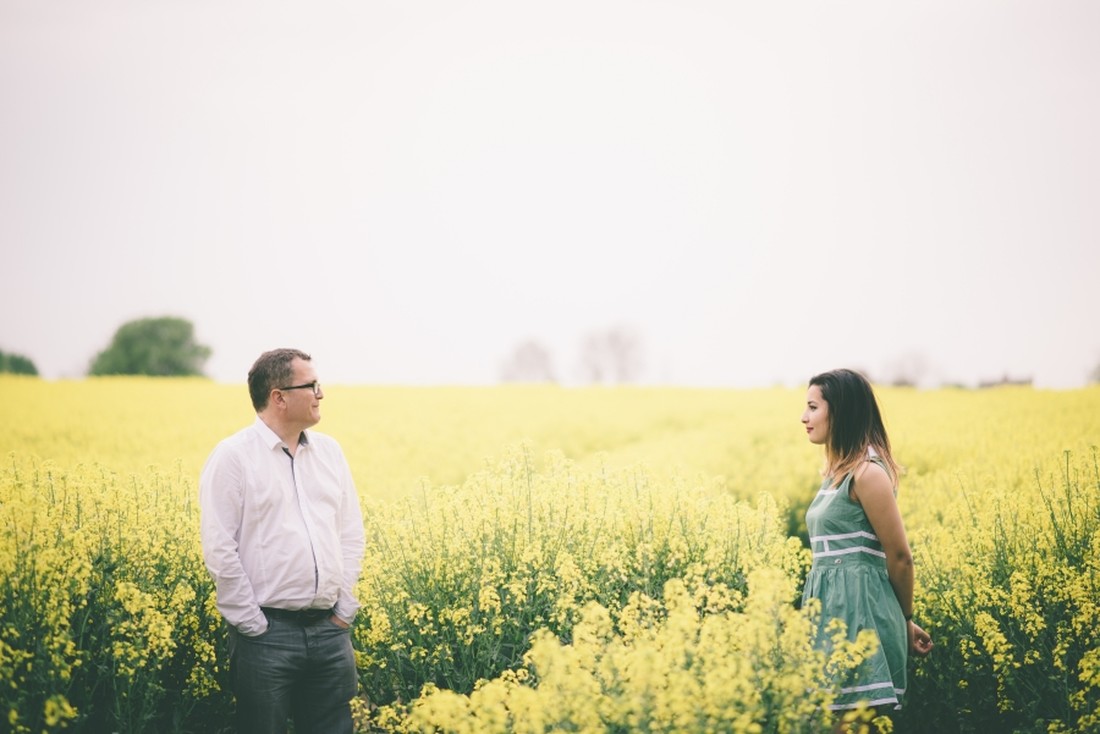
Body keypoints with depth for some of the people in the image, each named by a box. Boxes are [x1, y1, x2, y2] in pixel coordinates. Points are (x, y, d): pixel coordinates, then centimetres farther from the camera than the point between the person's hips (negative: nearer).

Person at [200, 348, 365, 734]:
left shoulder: (330, 451, 11)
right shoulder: (233, 457, -7)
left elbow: (351, 535, 14)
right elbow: (218, 548, -11)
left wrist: (344, 608, 6)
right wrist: (252, 625, -13)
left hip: (329, 629, 5)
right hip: (268, 631, -5)